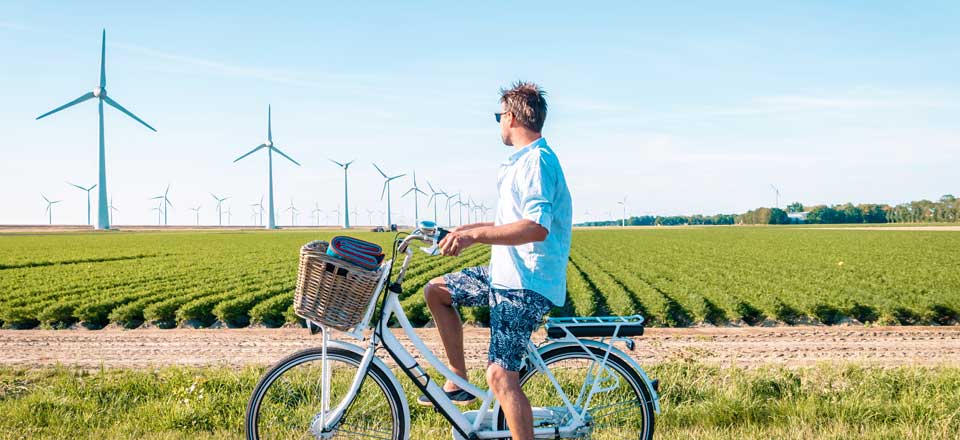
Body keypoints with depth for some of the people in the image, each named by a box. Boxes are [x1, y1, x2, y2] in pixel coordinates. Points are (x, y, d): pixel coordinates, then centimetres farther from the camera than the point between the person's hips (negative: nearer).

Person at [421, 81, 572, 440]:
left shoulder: (537, 160, -15)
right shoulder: (522, 161, 17)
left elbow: (536, 228, -28)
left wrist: (474, 235, -32)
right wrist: (468, 229, 29)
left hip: (526, 283, -11)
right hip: (506, 272, 11)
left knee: (500, 376, -15)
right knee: (436, 291, 16)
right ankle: (459, 382, 19)